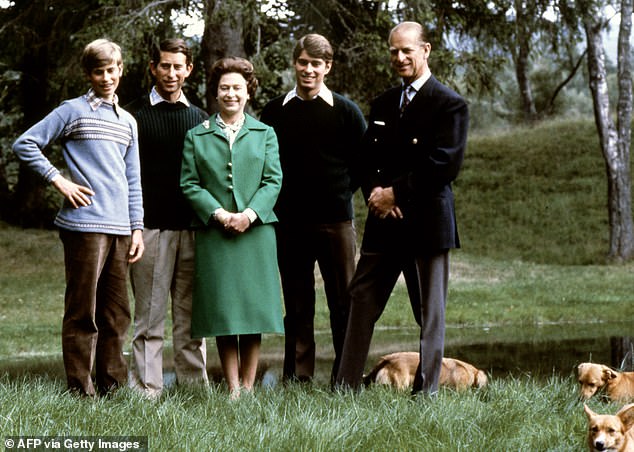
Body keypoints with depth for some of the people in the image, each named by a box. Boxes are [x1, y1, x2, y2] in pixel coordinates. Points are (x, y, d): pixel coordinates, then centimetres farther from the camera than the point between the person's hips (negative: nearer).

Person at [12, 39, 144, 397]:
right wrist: (58, 180, -6)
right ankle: (81, 389, 0)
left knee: (117, 313, 8)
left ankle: (113, 386, 16)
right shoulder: (73, 111, 2)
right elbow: (25, 144, -1)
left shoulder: (127, 122, 19)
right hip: (85, 225, -6)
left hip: (120, 228, 6)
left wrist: (137, 227, 11)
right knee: (83, 311, -4)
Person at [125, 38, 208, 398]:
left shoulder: (199, 118, 15)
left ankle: (195, 385, 9)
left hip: (192, 228, 3)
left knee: (190, 314, 5)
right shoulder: (135, 114, 5)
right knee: (150, 315, -2)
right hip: (151, 227, -3)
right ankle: (147, 389, 2)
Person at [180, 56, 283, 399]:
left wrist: (249, 214, -11)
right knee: (222, 310, -2)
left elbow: (273, 181, 4)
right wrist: (218, 214, -11)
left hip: (256, 231, 1)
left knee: (253, 307, 0)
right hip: (214, 233, -1)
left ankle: (248, 387, 6)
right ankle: (232, 390, 3)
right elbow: (189, 184, 3)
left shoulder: (265, 134, 12)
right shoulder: (196, 136, 10)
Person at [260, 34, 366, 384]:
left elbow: (363, 162, 9)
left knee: (342, 299, 0)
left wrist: (341, 194, 5)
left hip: (335, 220, -1)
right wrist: (278, 198, 6)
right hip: (289, 221, 1)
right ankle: (297, 376, 12)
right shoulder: (275, 112, 6)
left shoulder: (346, 111, 2)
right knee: (297, 302, 6)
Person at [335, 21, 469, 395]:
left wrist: (395, 192, -13)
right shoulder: (383, 104, 16)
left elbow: (445, 166, -14)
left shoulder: (449, 104, -5)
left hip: (427, 222, -6)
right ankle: (346, 388, 7)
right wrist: (375, 191, -6)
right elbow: (368, 159, 16)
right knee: (362, 303, 4)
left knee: (430, 314, 2)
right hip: (383, 222, 6)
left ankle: (426, 391, 9)